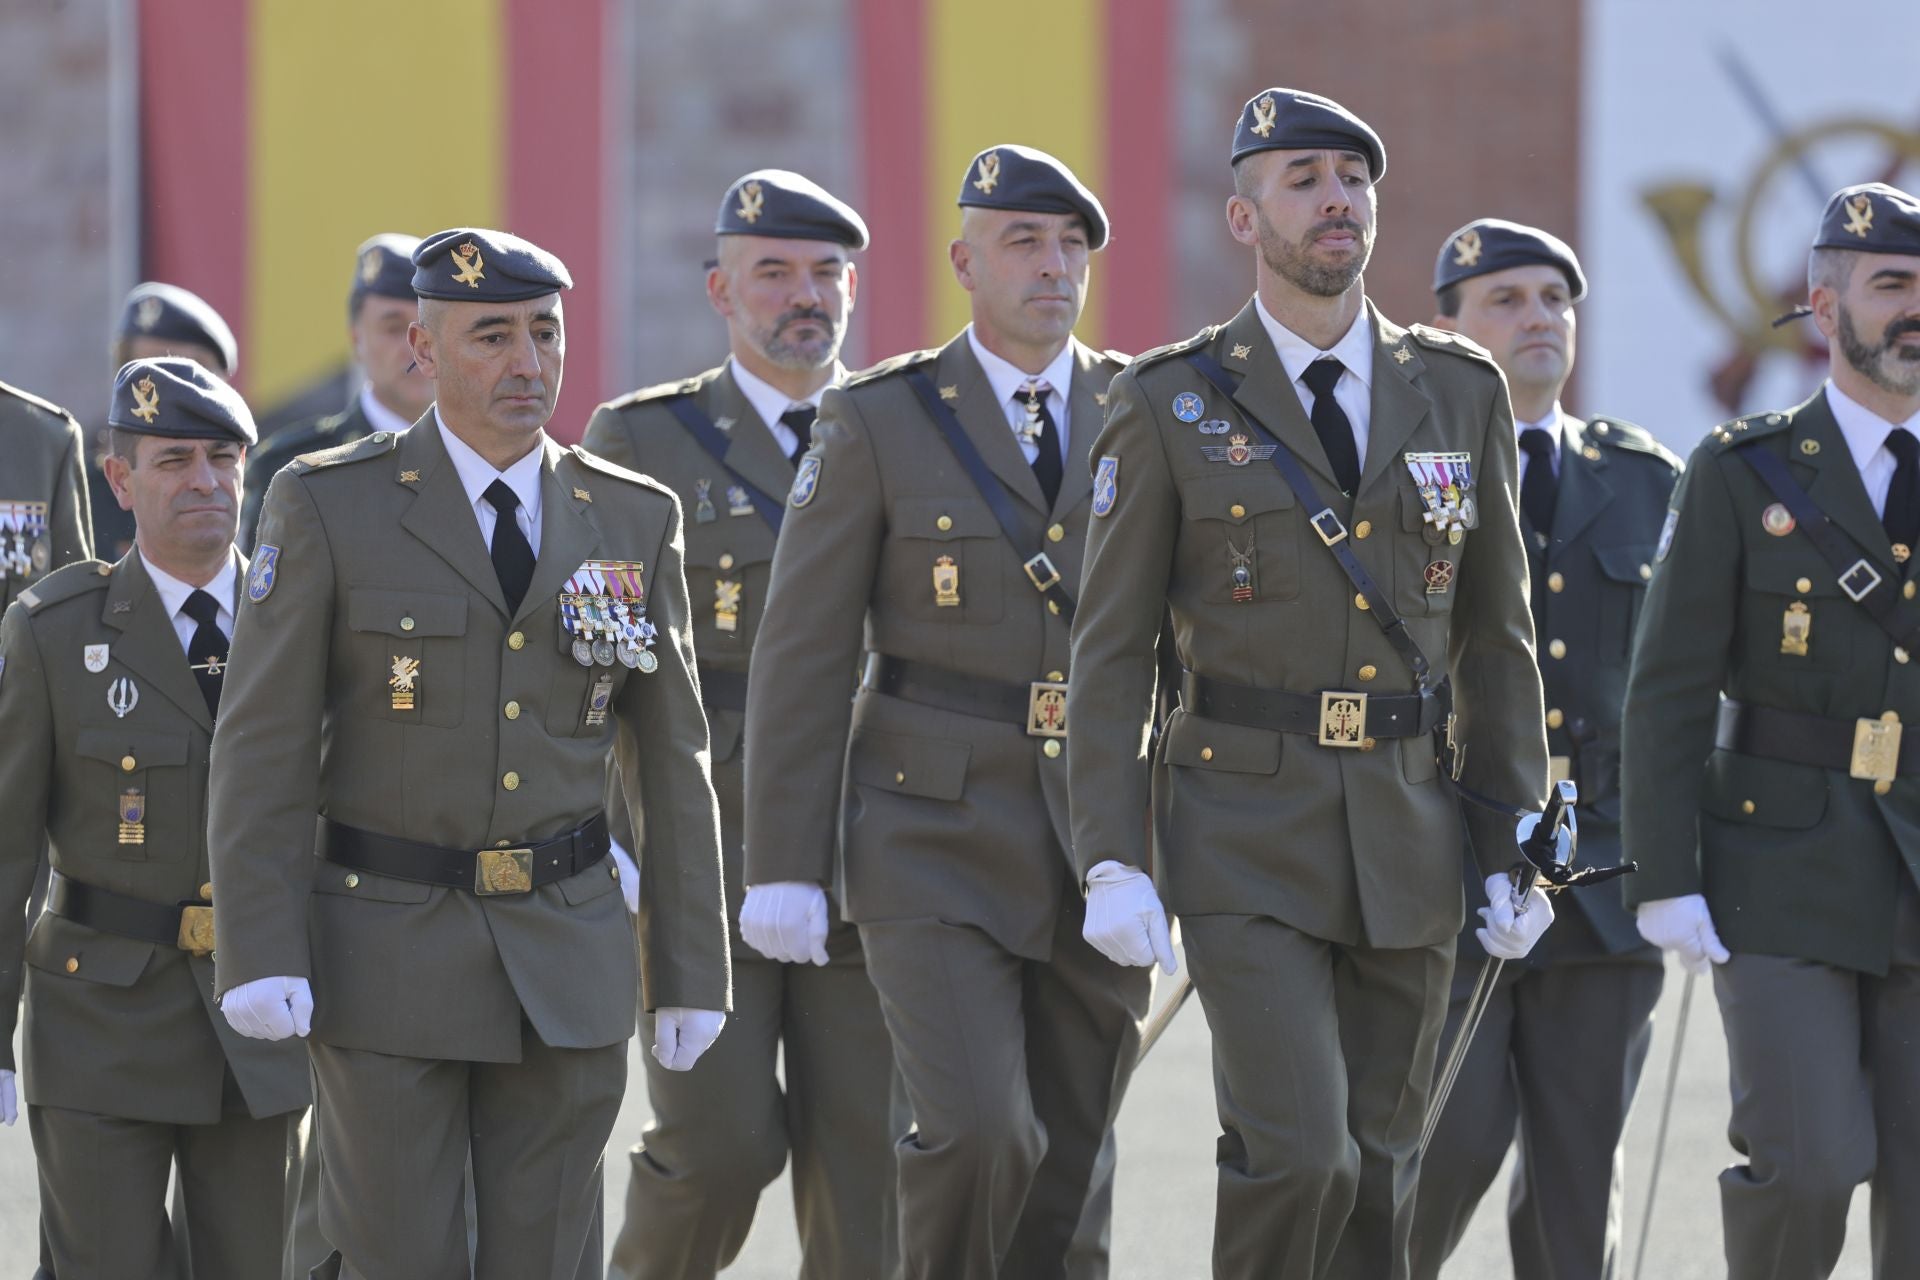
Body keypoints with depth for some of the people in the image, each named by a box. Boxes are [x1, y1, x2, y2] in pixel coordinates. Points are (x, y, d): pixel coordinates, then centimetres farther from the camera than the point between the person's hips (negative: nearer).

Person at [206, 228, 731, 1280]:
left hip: (569, 958, 3)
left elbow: (671, 760, 9)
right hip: (386, 956, -3)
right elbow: (262, 749, -7)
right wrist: (259, 956, -15)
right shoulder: (328, 507, -5)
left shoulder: (632, 520, 5)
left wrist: (690, 973, 7)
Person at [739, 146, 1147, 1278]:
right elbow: (803, 659, -3)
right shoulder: (879, 423, -2)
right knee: (977, 1135, -18)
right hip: (936, 844, -3)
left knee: (1068, 1169, 5)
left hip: (1099, 850, 3)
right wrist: (785, 871, -7)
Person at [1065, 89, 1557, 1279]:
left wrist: (1510, 844, 6)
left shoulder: (1460, 393, 7)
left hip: (1408, 843, 4)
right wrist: (1114, 864, -10)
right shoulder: (1172, 405, -2)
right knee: (1296, 1153, -17)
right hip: (1244, 841, -4)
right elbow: (1112, 650, -2)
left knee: (1378, 1174, 6)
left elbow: (1497, 633, 11)